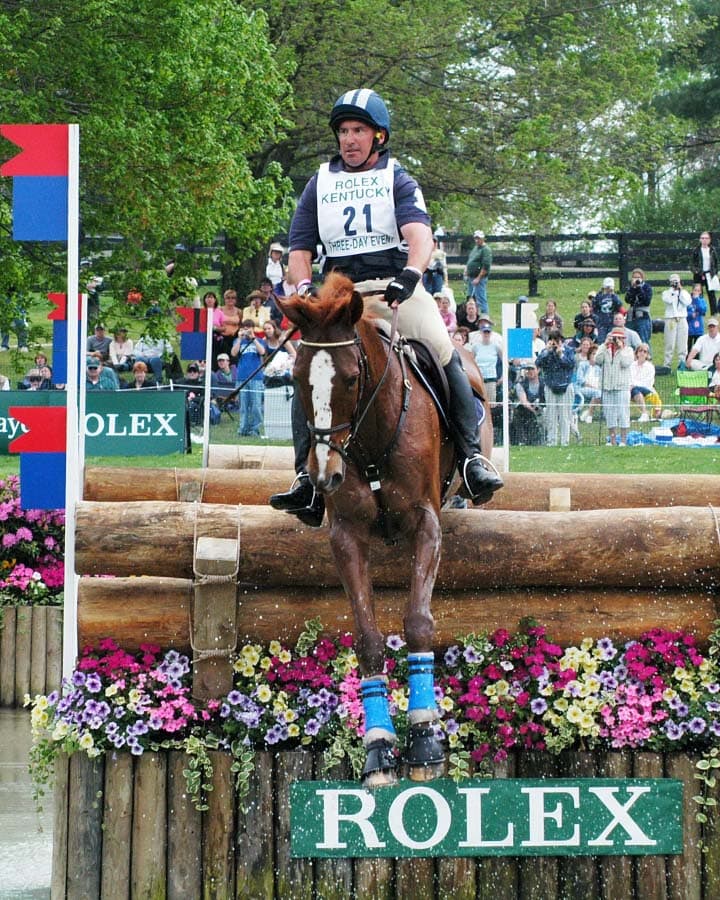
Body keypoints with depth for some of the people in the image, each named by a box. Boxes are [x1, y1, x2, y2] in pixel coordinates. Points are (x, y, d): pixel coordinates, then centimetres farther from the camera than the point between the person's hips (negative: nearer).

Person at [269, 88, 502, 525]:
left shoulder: (397, 180, 7)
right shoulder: (319, 185, 16)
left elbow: (420, 234, -11)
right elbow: (300, 251, 13)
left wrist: (410, 276, -31)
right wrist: (305, 287, -8)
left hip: (397, 287, -2)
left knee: (445, 353, -23)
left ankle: (472, 457, -20)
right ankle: (308, 477, -14)